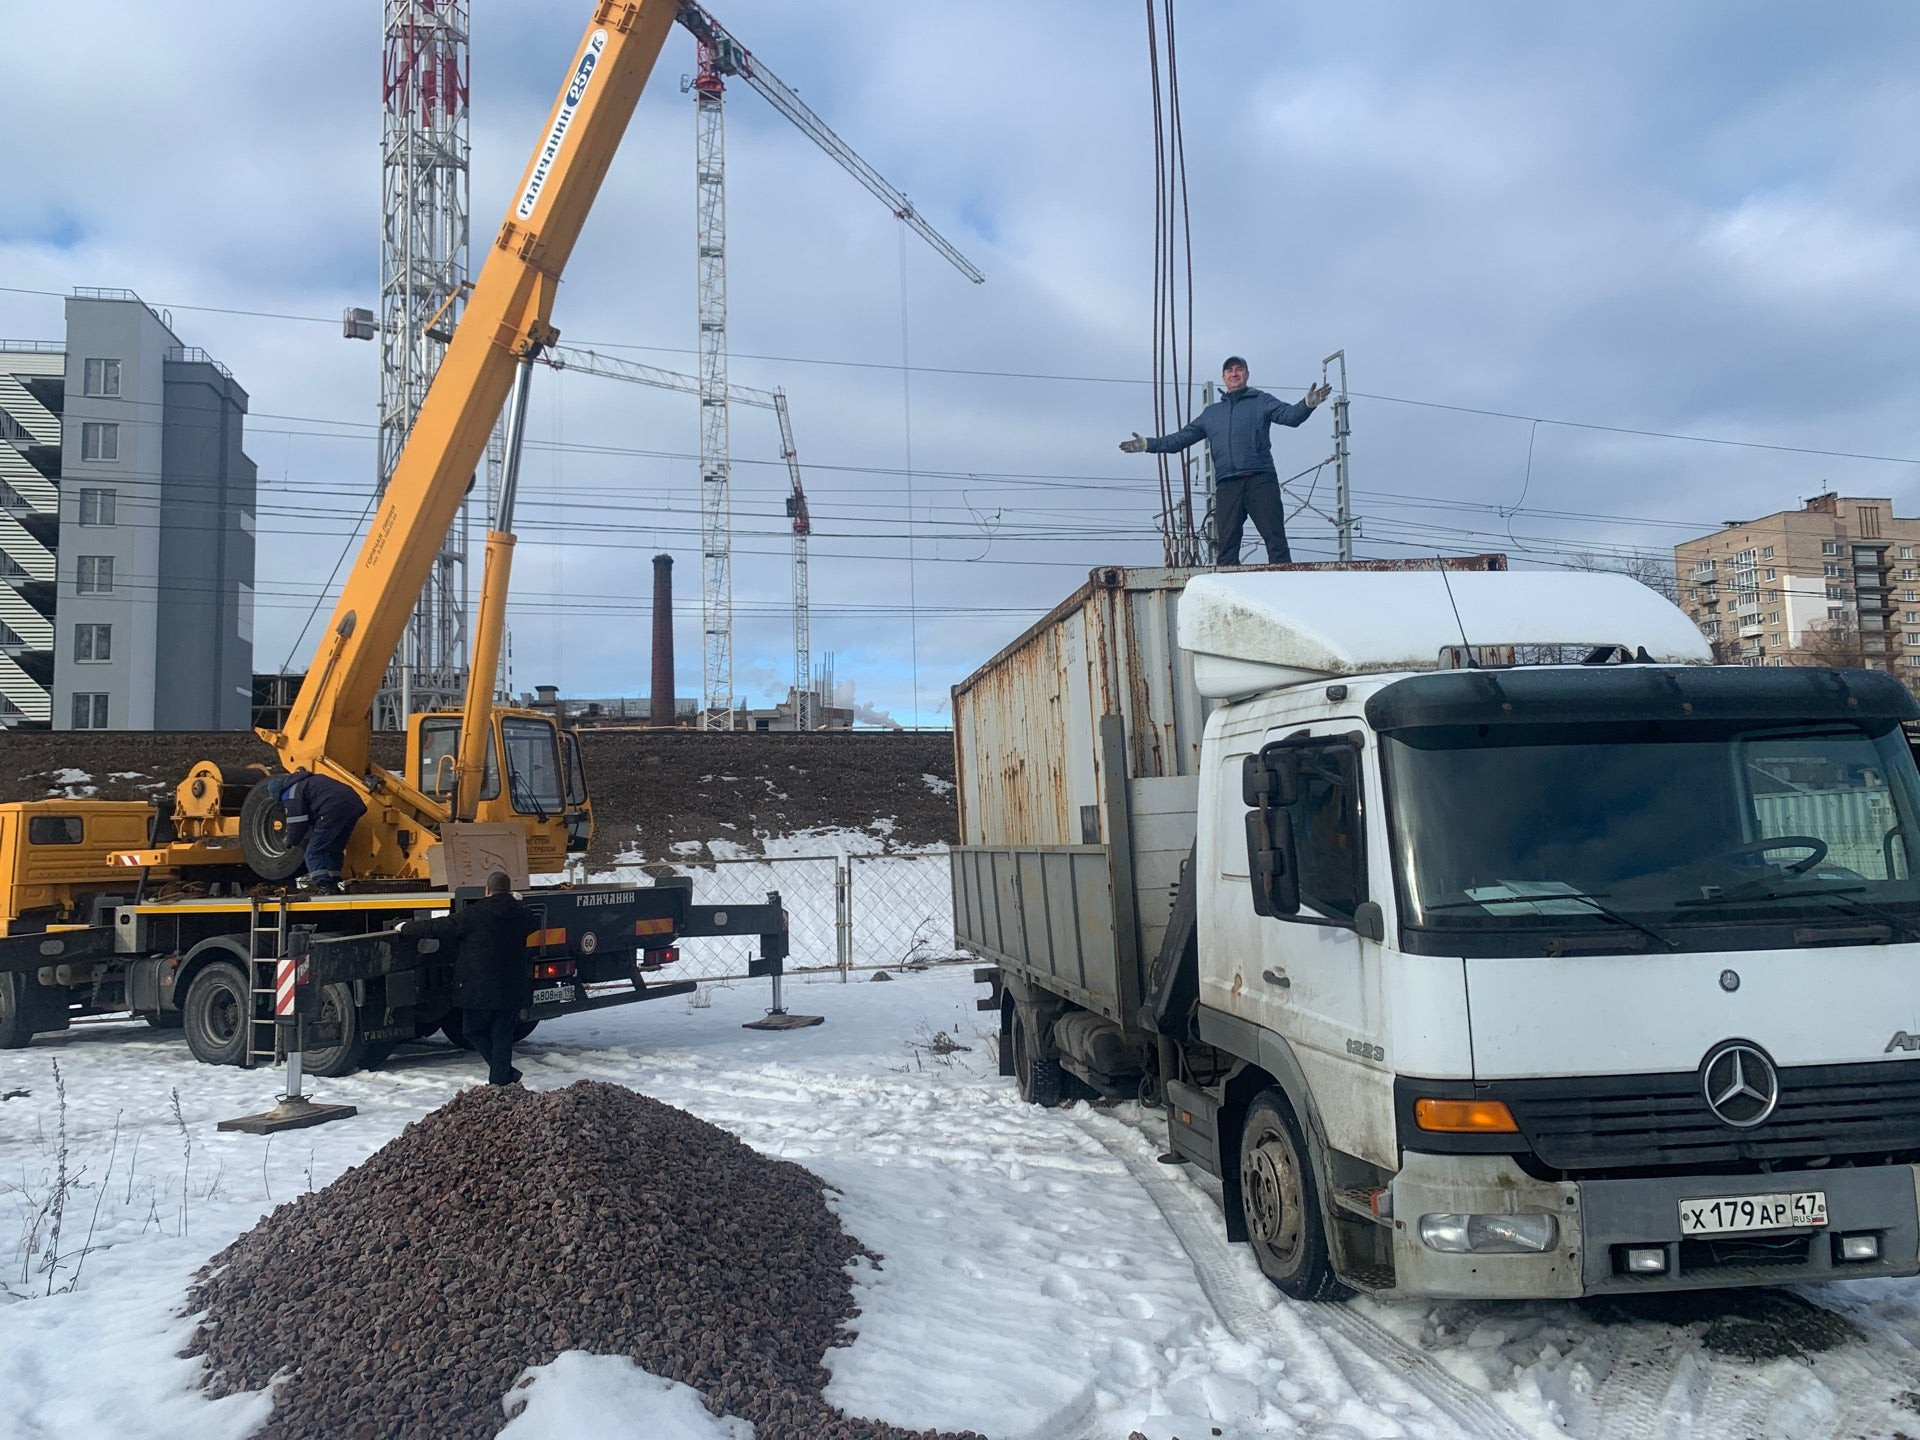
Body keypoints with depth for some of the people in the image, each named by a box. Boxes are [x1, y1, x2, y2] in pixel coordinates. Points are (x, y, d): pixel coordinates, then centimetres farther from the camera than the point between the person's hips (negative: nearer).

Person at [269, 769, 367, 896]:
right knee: (334, 850, 19)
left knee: (315, 853, 0)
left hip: (335, 808, -9)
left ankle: (324, 888, -8)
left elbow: (296, 824, 5)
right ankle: (333, 887, 20)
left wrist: (289, 842, 24)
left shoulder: (290, 793, 7)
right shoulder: (307, 781, 35)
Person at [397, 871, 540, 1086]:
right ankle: (500, 1080, 7)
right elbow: (538, 923, 29)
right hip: (511, 989, 4)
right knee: (502, 1034, 10)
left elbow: (439, 928, -5)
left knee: (475, 1030, 11)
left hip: (479, 988, -4)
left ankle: (508, 1076, 3)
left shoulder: (473, 914, -10)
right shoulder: (521, 914, 5)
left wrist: (407, 927, 10)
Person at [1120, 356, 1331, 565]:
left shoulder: (1261, 401, 13)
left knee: (1275, 537, -11)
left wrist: (1308, 404, -25)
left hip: (1260, 479, -4)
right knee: (1226, 544, -1)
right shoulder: (1211, 412, 26)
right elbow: (1182, 437, 28)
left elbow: (1290, 415, -3)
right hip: (1227, 484, 4)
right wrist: (1149, 444, 21)